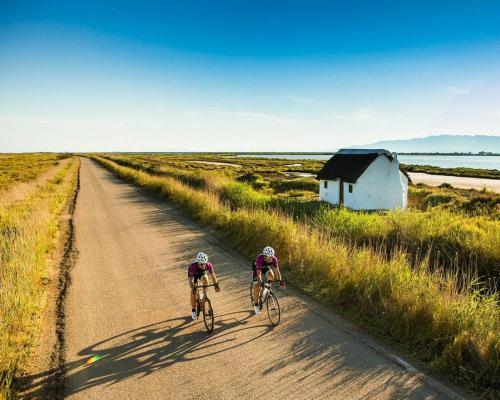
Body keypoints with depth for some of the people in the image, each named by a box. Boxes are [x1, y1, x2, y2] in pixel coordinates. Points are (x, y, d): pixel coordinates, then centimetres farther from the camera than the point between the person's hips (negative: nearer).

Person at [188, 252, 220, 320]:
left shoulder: (209, 265, -35)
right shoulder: (193, 267, -42)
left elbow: (213, 275, -30)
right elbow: (191, 280, -45)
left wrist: (216, 284, -44)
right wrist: (193, 288, -62)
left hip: (202, 273, 3)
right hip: (194, 275, -3)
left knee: (205, 279, -28)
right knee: (194, 293, -11)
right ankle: (193, 310, 7)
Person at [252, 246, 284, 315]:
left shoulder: (274, 259, -31)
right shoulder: (259, 258, -40)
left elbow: (277, 270, -30)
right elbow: (259, 273, -43)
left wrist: (280, 281, -39)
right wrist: (260, 283, -54)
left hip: (266, 268, 3)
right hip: (258, 268, -3)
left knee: (271, 275, -30)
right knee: (256, 286, -17)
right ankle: (256, 305, 0)